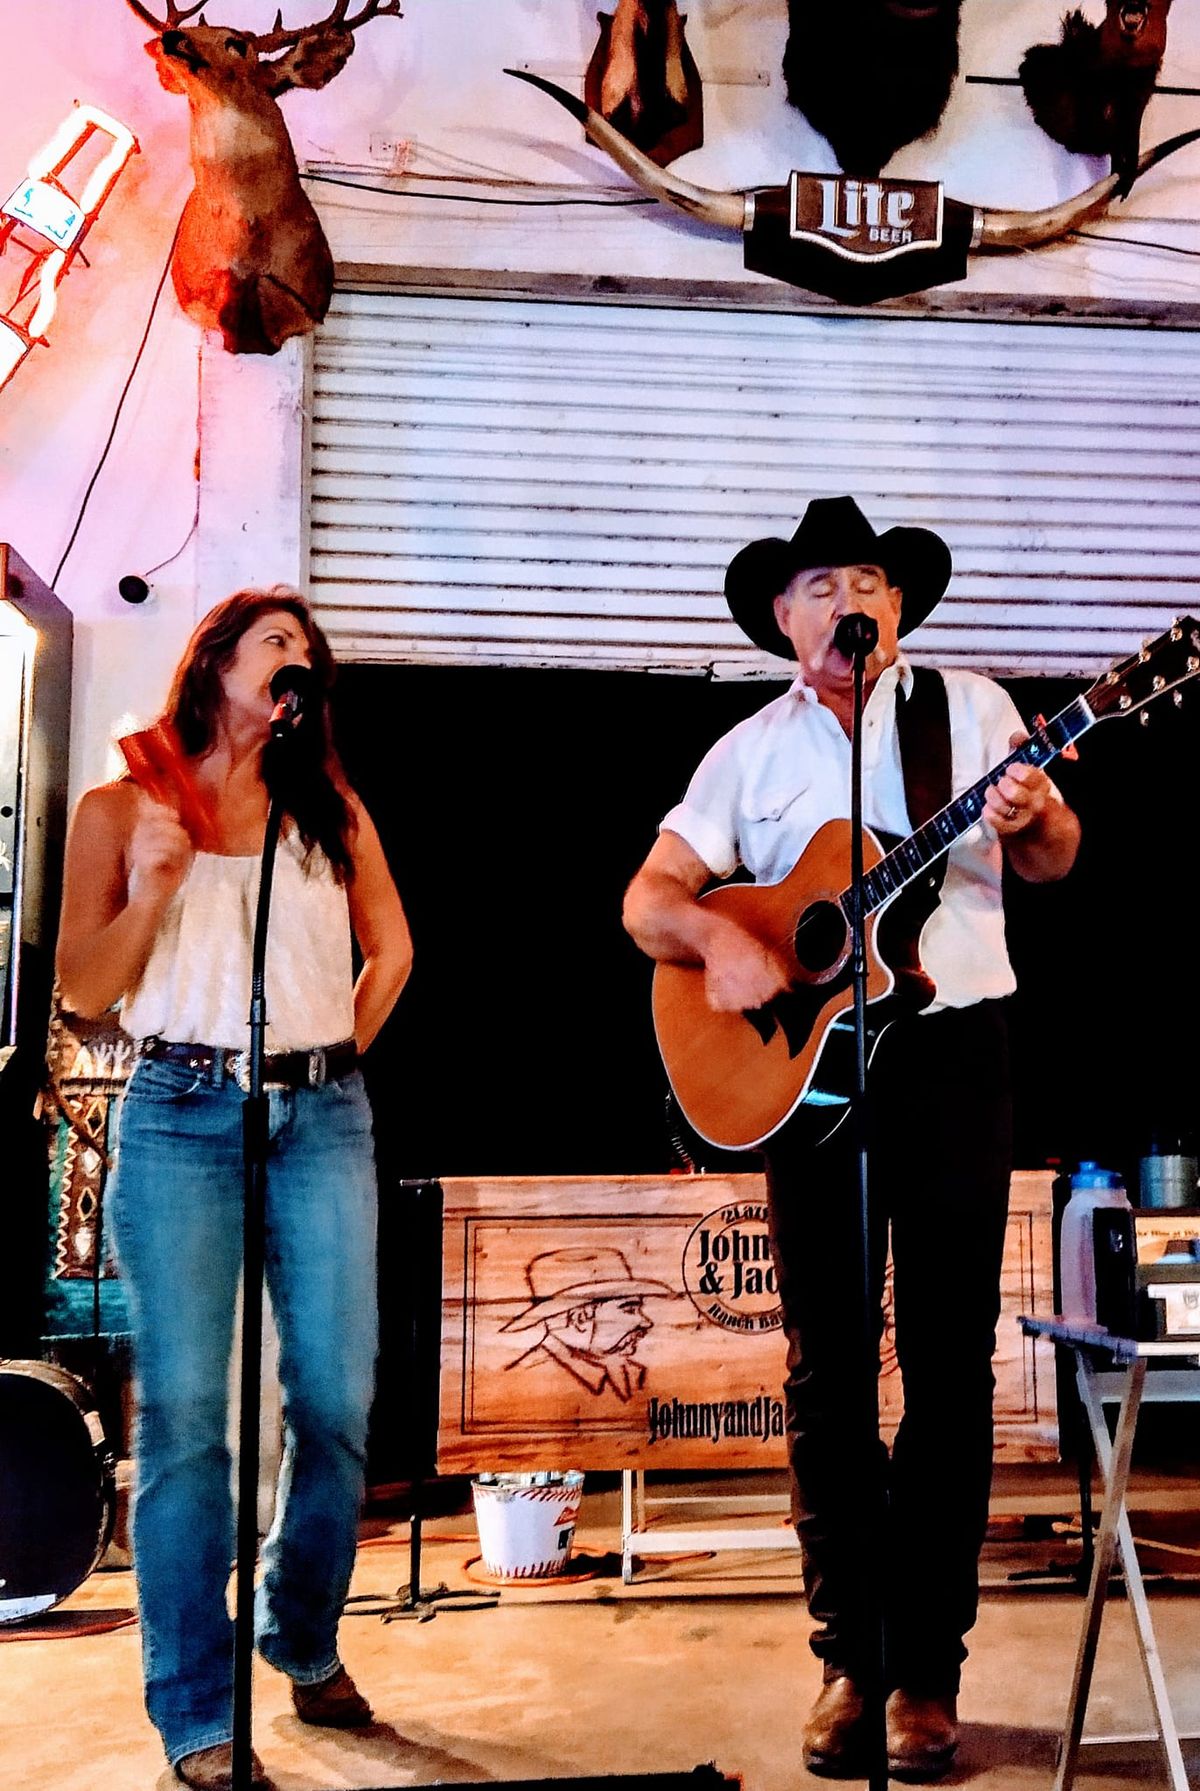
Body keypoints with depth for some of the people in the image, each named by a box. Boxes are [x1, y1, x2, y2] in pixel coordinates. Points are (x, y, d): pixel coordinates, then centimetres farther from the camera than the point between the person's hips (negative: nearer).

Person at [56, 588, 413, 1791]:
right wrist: (157, 883, -11)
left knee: (337, 1401, 3)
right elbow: (83, 990, 2)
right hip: (183, 1116, -2)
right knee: (185, 1413, -4)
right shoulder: (122, 809, 7)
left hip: (324, 1118, 3)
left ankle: (305, 1642, 26)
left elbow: (390, 948, 21)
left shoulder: (329, 810, 14)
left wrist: (343, 1050, 12)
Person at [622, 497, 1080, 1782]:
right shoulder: (750, 751, 11)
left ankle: (927, 1667, 14)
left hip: (948, 1054, -1)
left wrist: (1031, 819, -18)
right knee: (826, 1369, 5)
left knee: (949, 1369, 2)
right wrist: (714, 936, -16)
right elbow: (649, 895, 5)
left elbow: (1051, 858, 5)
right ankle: (848, 1656, 18)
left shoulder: (968, 708, 9)